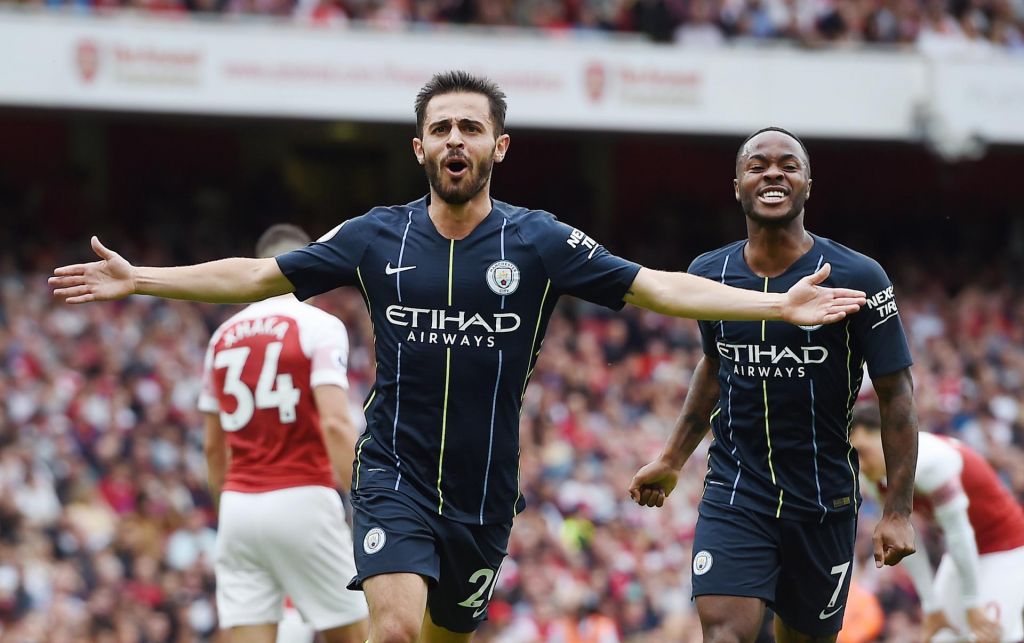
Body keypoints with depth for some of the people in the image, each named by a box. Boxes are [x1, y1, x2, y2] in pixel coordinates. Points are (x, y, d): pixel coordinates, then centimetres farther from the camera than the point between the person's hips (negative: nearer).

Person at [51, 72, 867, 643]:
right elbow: (258, 276, 8)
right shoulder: (377, 237, 0)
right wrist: (140, 280, 4)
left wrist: (778, 304, -13)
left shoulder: (540, 241, -2)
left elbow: (658, 287, -4)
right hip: (395, 475, -1)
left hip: (484, 491, 1)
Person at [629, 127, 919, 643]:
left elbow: (896, 394, -7)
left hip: (824, 501, -1)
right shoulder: (709, 273, 2)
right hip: (734, 493, 1)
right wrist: (671, 460, 19)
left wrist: (898, 513, -11)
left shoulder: (858, 278, -10)